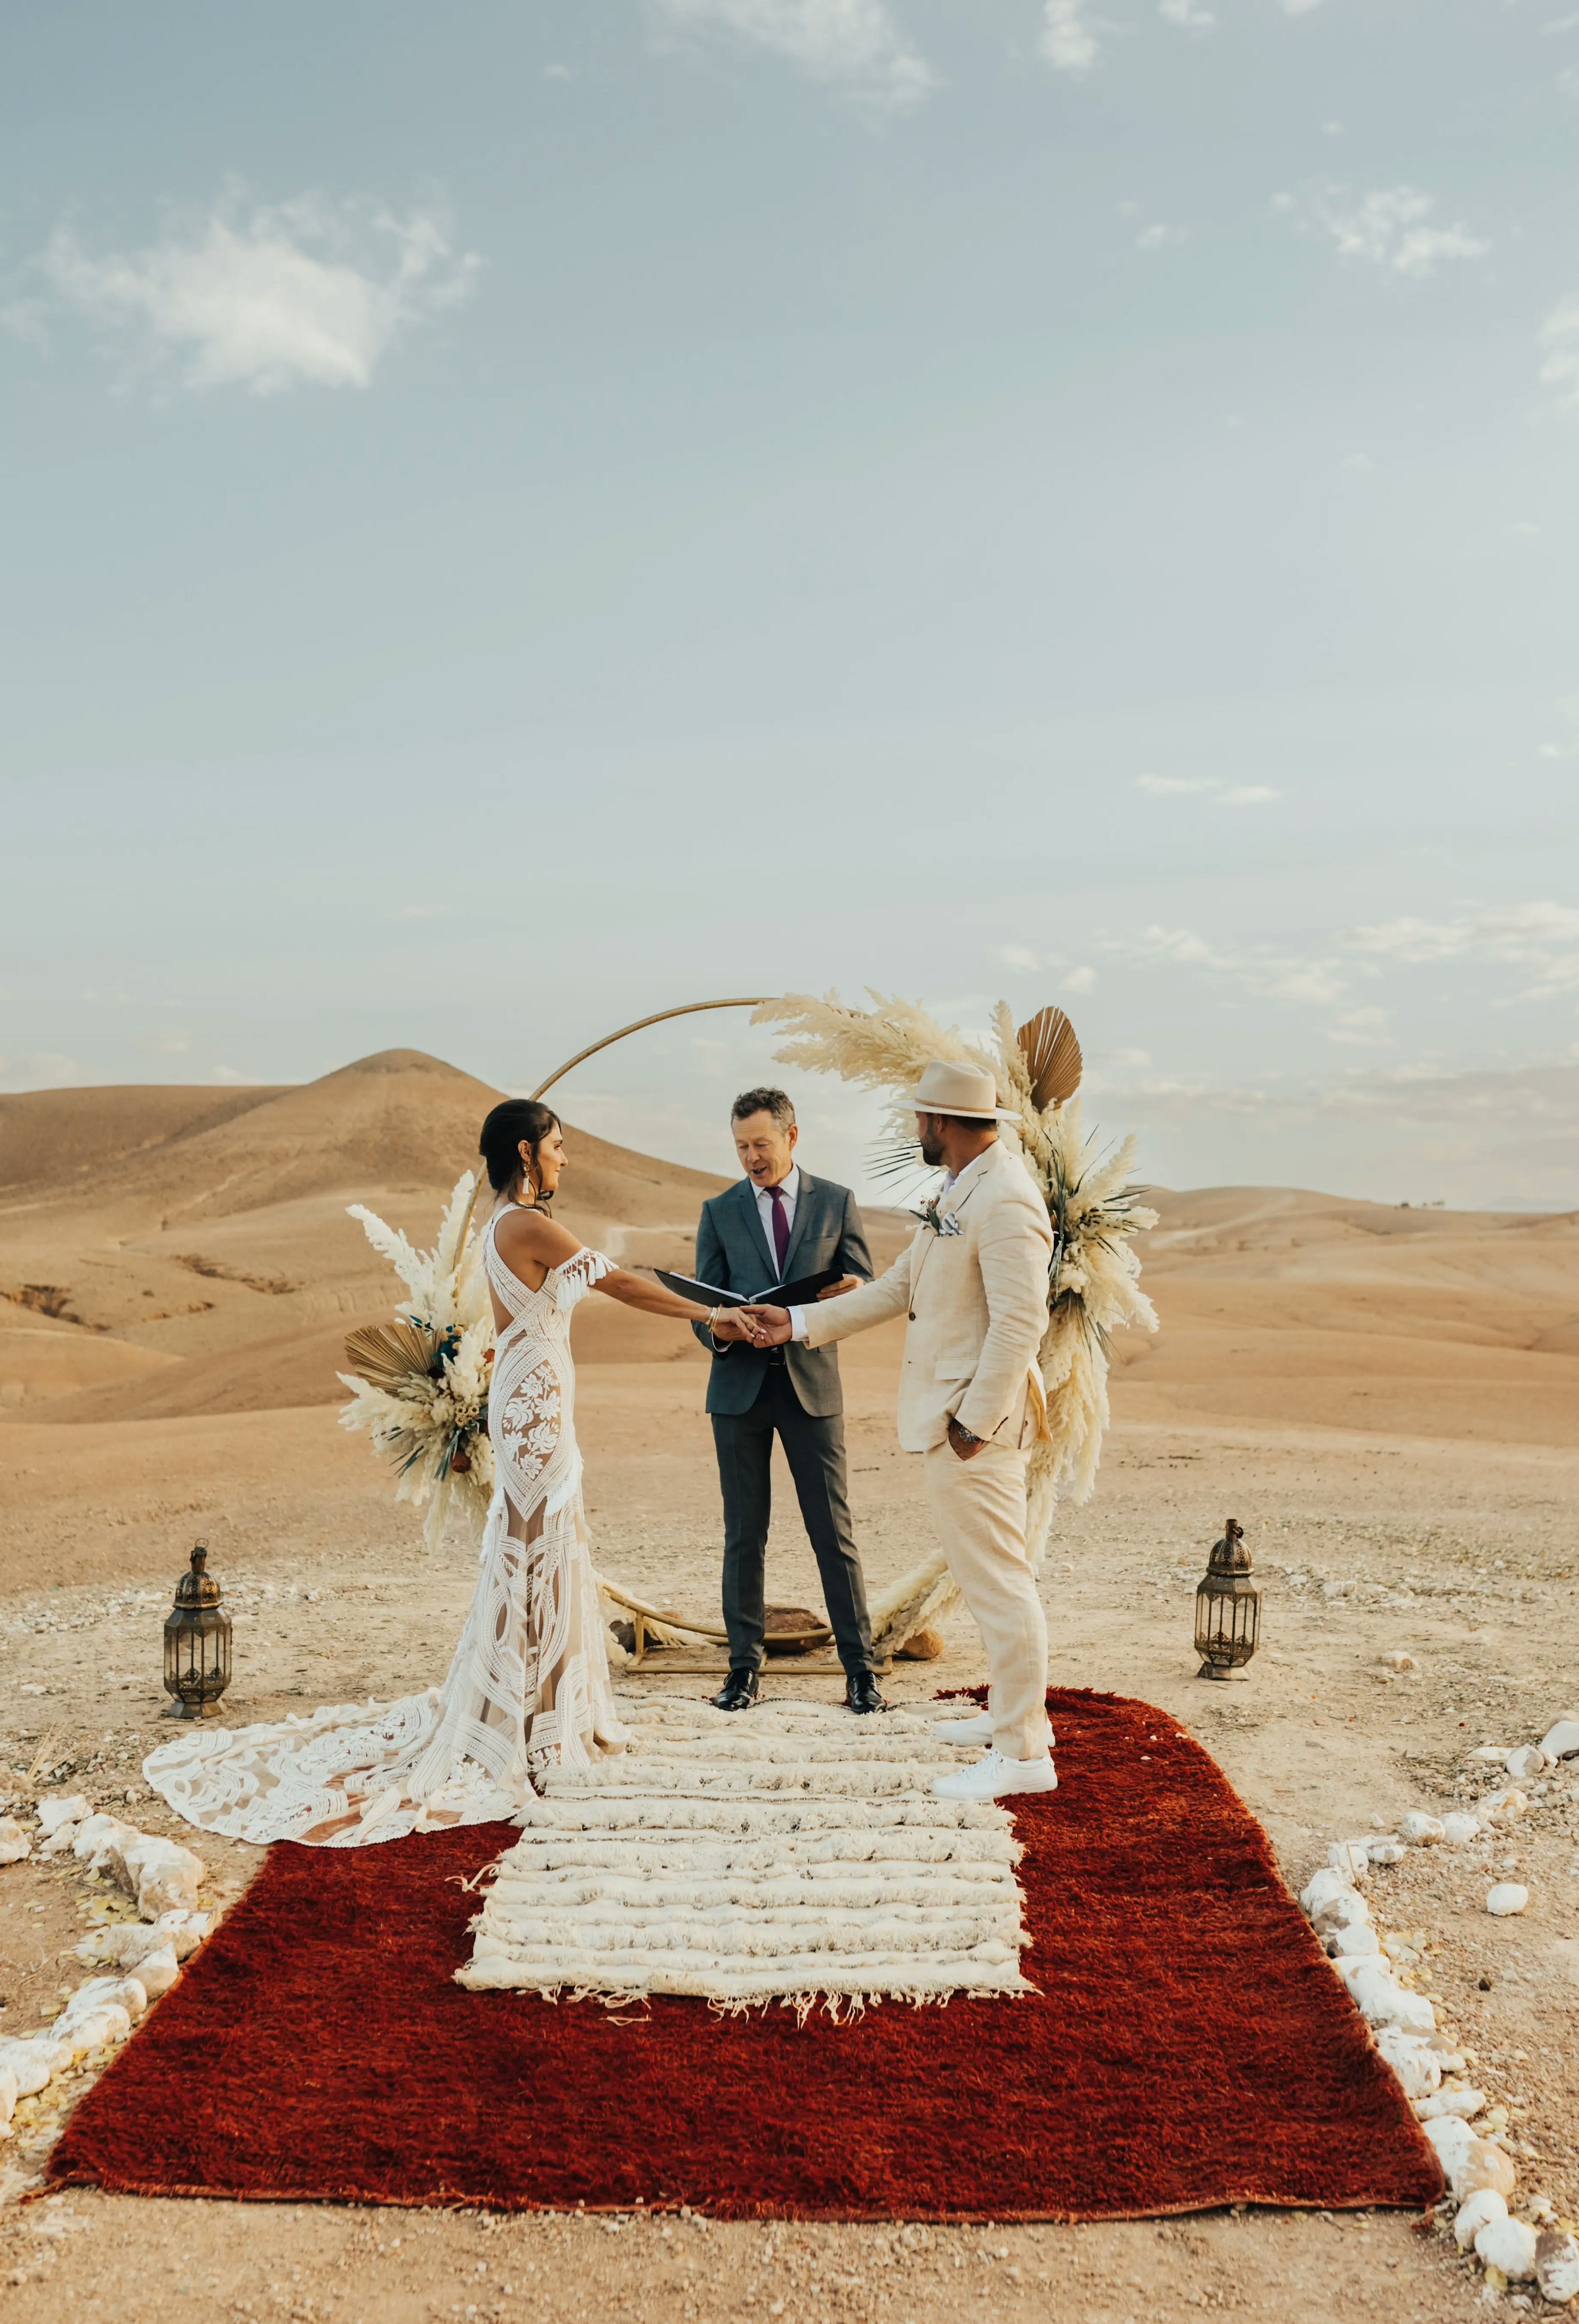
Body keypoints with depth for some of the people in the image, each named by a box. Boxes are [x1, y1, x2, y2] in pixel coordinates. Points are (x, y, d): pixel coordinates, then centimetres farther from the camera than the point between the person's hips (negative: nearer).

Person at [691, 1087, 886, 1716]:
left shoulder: (837, 1203, 5)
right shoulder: (719, 1211, 7)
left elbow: (865, 1293, 5)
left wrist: (845, 1293, -19)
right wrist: (718, 1329, -18)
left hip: (812, 1384, -1)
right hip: (740, 1385, 1)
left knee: (833, 1531, 0)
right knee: (744, 1534, 6)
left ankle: (859, 1668, 9)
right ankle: (745, 1665, 15)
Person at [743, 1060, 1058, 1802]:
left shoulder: (1004, 1203, -18)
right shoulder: (960, 1192, 15)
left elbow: (1019, 1323, -23)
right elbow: (895, 1289, 19)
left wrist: (975, 1421, -22)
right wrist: (800, 1323, 18)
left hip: (976, 1420, -10)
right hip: (950, 1413, 10)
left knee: (996, 1580, -4)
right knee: (988, 1576, 19)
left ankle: (1023, 1754, 5)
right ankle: (1013, 1711, 32)